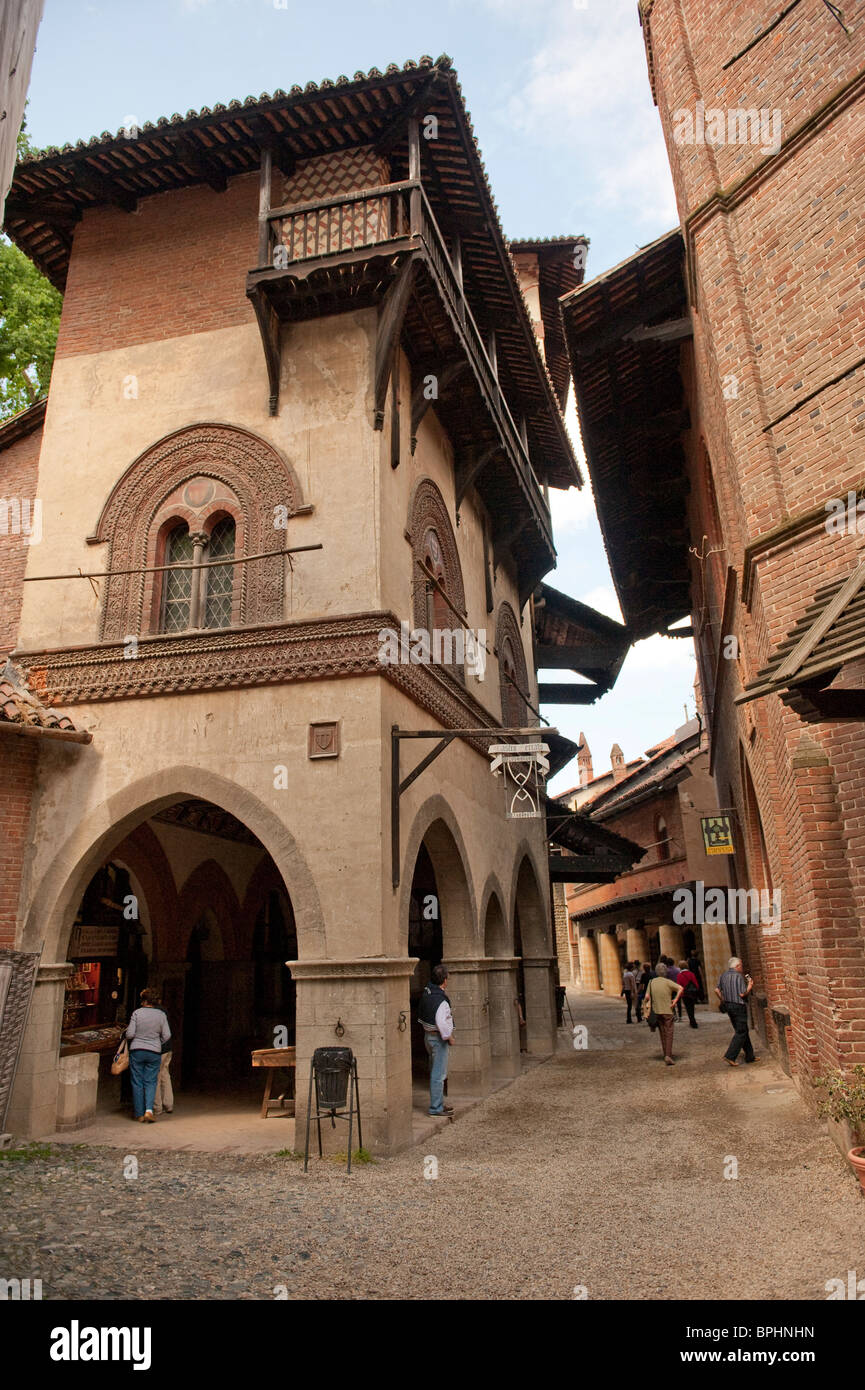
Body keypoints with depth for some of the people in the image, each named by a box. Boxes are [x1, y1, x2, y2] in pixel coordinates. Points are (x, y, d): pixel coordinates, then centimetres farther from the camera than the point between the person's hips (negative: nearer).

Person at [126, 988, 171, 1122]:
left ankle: (139, 1114, 13)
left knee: (137, 1083, 8)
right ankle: (149, 1110, -9)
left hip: (136, 1051, -1)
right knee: (150, 1082, 8)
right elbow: (167, 1035, 0)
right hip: (154, 1052, 1)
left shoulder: (137, 1013, -8)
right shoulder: (161, 1014, -1)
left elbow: (130, 1034, -9)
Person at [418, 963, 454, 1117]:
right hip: (438, 1039, -9)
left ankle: (438, 1103, 30)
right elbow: (442, 1023, -28)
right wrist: (449, 1037, -14)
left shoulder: (426, 993, 4)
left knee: (435, 1072, 19)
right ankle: (436, 1108, 4)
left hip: (428, 1035, 9)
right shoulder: (440, 1000, -23)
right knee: (438, 1074, -2)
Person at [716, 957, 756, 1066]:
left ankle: (749, 1056, 23)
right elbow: (742, 994, -18)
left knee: (743, 1031, 17)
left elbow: (717, 989, 9)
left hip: (728, 1006, 8)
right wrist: (750, 986, -2)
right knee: (741, 1033, -2)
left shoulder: (724, 975, 9)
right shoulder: (739, 976, -15)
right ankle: (730, 1056, -8)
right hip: (738, 1006, -8)